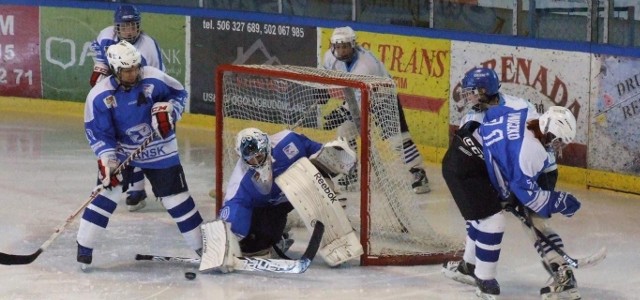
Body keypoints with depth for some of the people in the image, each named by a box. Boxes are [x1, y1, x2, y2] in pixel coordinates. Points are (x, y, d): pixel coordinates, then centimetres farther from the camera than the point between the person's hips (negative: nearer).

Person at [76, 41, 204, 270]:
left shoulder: (154, 79, -19)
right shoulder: (100, 95, -19)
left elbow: (180, 94, -1)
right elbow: (98, 133, -13)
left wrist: (168, 111, -19)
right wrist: (107, 160, -23)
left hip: (159, 150, 0)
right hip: (121, 150, 0)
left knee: (176, 197, 2)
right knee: (107, 190, -10)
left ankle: (202, 244, 14)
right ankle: (84, 248, -1)